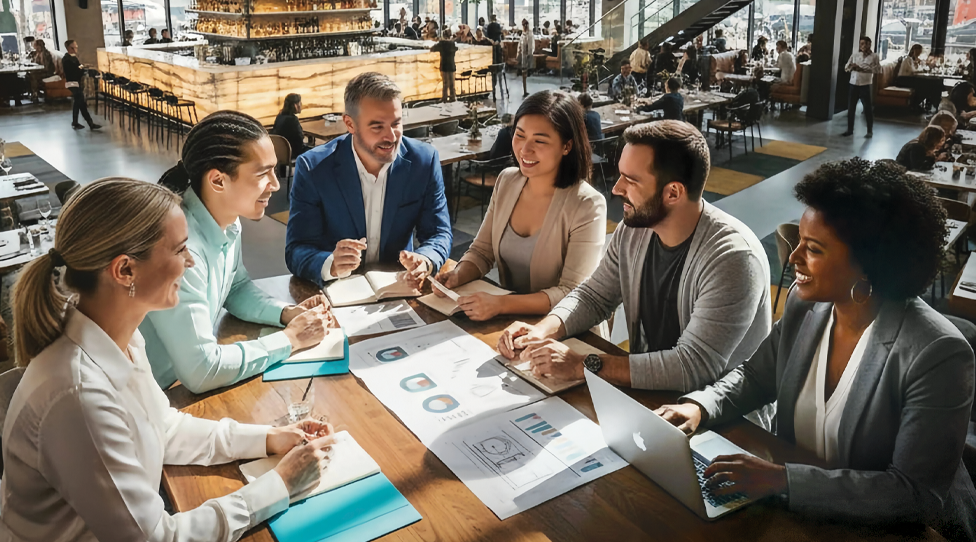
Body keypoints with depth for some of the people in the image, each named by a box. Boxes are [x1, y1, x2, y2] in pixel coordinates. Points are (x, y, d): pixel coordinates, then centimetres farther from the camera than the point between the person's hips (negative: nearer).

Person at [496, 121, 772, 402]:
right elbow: (593, 296, 9)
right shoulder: (633, 231, -5)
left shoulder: (732, 257, -26)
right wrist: (543, 330, -12)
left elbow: (695, 366, -31)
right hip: (645, 389, 6)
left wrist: (583, 365, -32)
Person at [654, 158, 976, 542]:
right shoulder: (805, 304, -6)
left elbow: (917, 493, -25)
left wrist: (782, 479, -31)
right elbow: (756, 376, 9)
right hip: (796, 508, 5)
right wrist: (699, 407, -11)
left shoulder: (938, 355, -24)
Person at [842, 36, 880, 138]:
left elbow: (878, 70, -7)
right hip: (853, 84, 4)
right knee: (851, 108, 7)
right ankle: (850, 130, 18)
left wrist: (863, 69, -16)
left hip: (865, 85, -3)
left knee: (868, 108, 0)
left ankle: (870, 131, 10)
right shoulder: (855, 55, 8)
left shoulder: (874, 56, -1)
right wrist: (852, 67, -14)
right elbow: (846, 68, 9)